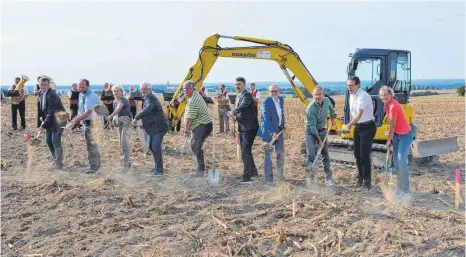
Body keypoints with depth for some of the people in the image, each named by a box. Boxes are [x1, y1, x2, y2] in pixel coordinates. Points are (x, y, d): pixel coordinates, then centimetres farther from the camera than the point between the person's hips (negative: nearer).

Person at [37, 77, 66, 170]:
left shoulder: (52, 95, -25)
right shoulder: (41, 94, 3)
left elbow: (51, 113, -28)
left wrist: (43, 126, -30)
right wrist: (43, 120, 6)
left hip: (57, 121, -9)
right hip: (48, 121, 9)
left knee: (55, 141, -7)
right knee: (48, 140, 13)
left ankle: (59, 163, 4)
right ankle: (56, 159, 28)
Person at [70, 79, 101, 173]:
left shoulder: (91, 97, -20)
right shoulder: (81, 95, 8)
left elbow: (87, 113, -25)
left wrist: (76, 120, -25)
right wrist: (76, 118, 4)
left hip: (92, 122, -9)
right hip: (87, 122, 9)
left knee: (92, 145, -5)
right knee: (91, 144, 17)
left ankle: (94, 167, 3)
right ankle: (95, 164, 30)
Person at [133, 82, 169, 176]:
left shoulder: (151, 99, -17)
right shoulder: (148, 98, 16)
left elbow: (147, 110, -35)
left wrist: (136, 118, -33)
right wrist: (143, 124, 13)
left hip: (158, 127, -11)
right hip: (153, 127, 11)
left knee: (156, 147, -12)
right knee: (151, 147, 17)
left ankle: (159, 170, -4)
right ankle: (157, 166, 29)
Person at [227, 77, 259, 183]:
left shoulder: (247, 95, -15)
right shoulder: (238, 97, 15)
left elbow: (243, 106, -35)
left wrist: (233, 112, -49)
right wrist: (235, 117, 3)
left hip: (249, 127, -10)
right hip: (242, 128, 10)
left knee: (245, 152, -12)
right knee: (245, 151, 17)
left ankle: (247, 176, -8)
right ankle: (253, 171, 31)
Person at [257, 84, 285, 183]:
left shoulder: (281, 99, 7)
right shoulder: (266, 103, -17)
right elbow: (266, 119, -23)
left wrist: (283, 126, 16)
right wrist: (272, 133, -29)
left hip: (279, 130, 7)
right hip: (269, 131, -6)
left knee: (281, 153, 9)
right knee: (268, 154, 2)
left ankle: (280, 174, 24)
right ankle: (268, 177, 11)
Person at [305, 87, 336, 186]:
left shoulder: (327, 101, -10)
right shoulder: (311, 108, -25)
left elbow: (331, 109, 17)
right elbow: (312, 126, -23)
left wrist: (332, 119, 22)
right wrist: (319, 140, -21)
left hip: (322, 130, 5)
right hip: (311, 132, -5)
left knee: (325, 153, 7)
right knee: (311, 154, -11)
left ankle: (328, 177, 15)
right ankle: (310, 176, 2)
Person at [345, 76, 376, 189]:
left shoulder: (363, 96, -21)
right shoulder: (351, 96, 7)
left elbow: (359, 114, -28)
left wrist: (349, 125, -32)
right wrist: (350, 124, 10)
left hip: (367, 127, -8)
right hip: (358, 127, 9)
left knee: (364, 155, -8)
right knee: (357, 154, 13)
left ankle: (367, 181, 5)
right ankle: (360, 178, 27)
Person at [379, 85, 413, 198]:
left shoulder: (394, 106, -26)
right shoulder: (387, 104, 1)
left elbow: (392, 126, -18)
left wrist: (388, 140, -7)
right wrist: (391, 138, 8)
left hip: (405, 135, -9)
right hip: (396, 135, 9)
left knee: (402, 162, -11)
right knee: (396, 162, 11)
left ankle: (405, 191, -3)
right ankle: (399, 188, 22)